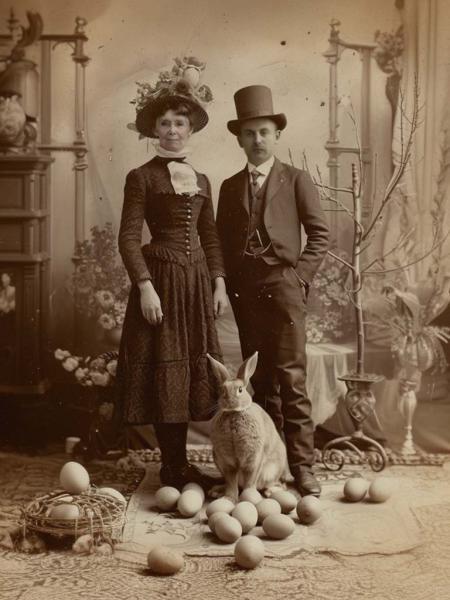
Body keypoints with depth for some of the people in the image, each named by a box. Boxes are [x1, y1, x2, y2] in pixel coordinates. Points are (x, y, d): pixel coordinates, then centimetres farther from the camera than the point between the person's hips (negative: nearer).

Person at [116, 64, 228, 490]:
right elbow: (129, 238, -8)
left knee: (191, 368, 8)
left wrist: (218, 283, 7)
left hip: (197, 283, 6)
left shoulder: (201, 180, 15)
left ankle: (181, 465, 18)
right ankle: (172, 468, 8)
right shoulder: (141, 177, -2)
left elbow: (210, 237, 15)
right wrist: (145, 287, -17)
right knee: (164, 369, -2)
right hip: (161, 280, -6)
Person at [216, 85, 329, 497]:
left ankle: (302, 466, -2)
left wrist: (300, 276, -7)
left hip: (283, 288, -4)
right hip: (245, 293, 4)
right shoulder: (230, 187, 16)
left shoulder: (296, 180, 6)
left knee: (291, 378, -7)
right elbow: (222, 242, 15)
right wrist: (230, 286, 4)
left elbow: (319, 234, 2)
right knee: (260, 381, 8)